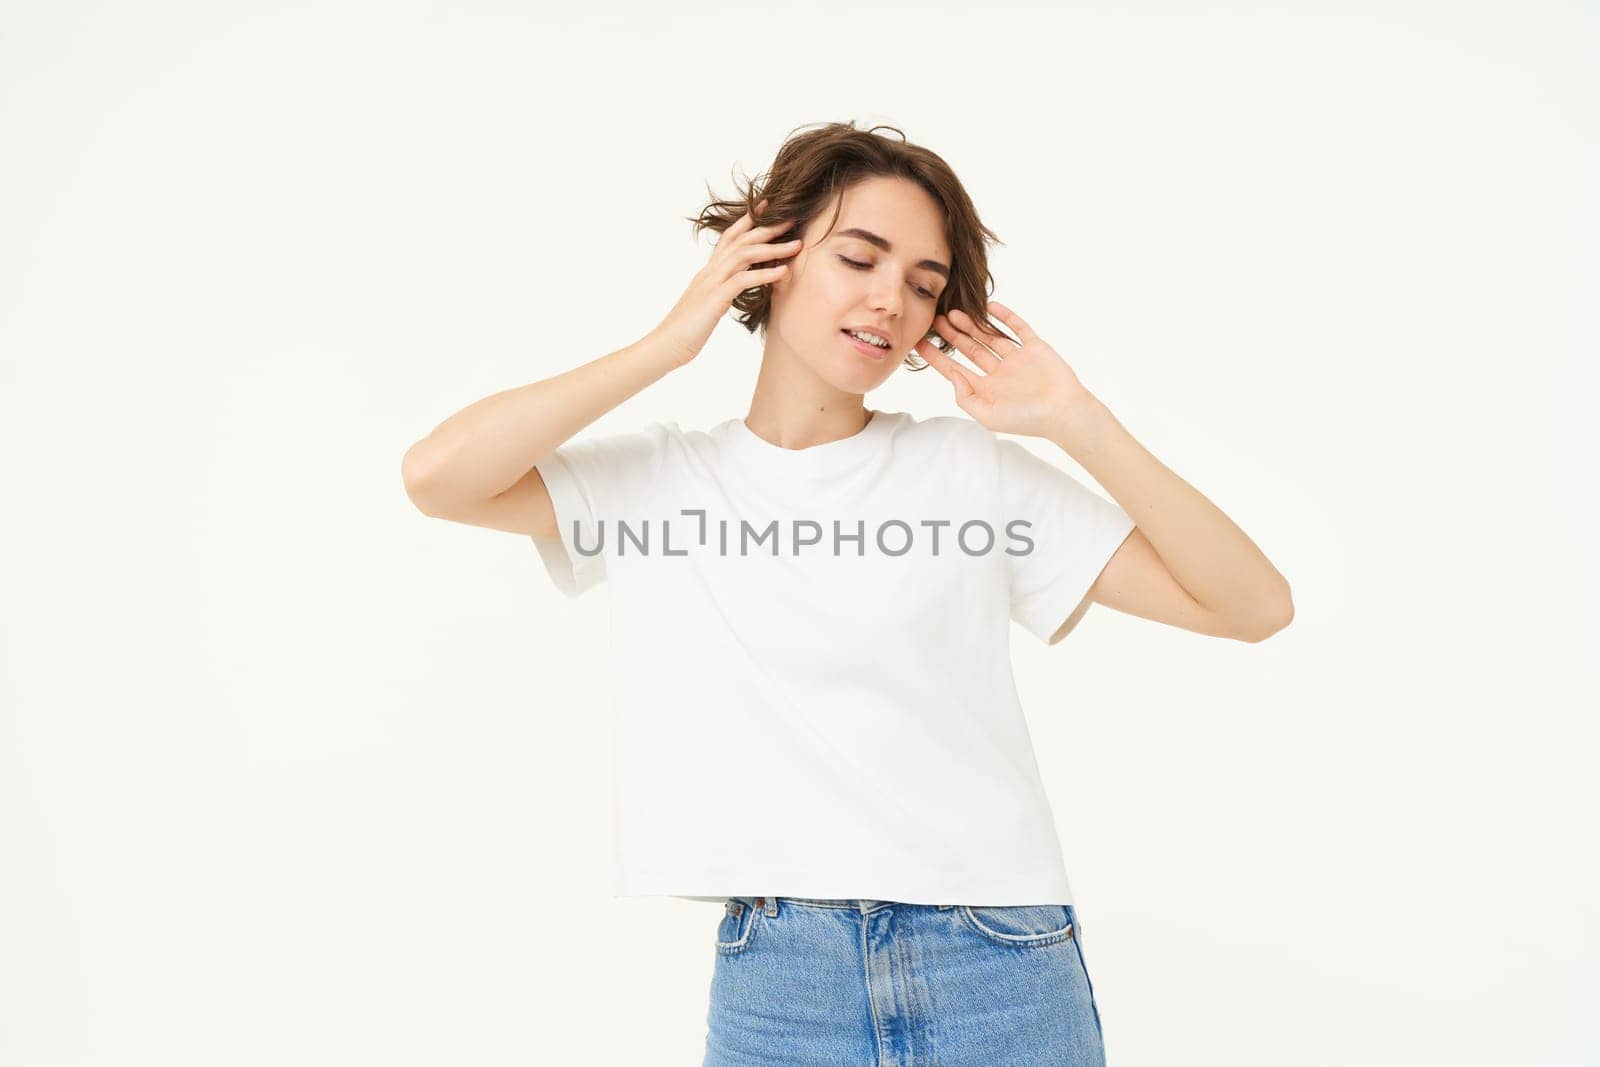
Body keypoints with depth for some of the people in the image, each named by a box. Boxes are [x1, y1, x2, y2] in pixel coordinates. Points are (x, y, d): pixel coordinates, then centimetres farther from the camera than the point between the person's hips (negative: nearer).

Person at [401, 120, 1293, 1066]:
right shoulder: (658, 481, 3)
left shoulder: (972, 468, 0)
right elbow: (437, 476, -13)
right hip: (771, 980, 1)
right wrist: (666, 346, -8)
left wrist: (1079, 423, -10)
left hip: (997, 969, 0)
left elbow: (1255, 607, -2)